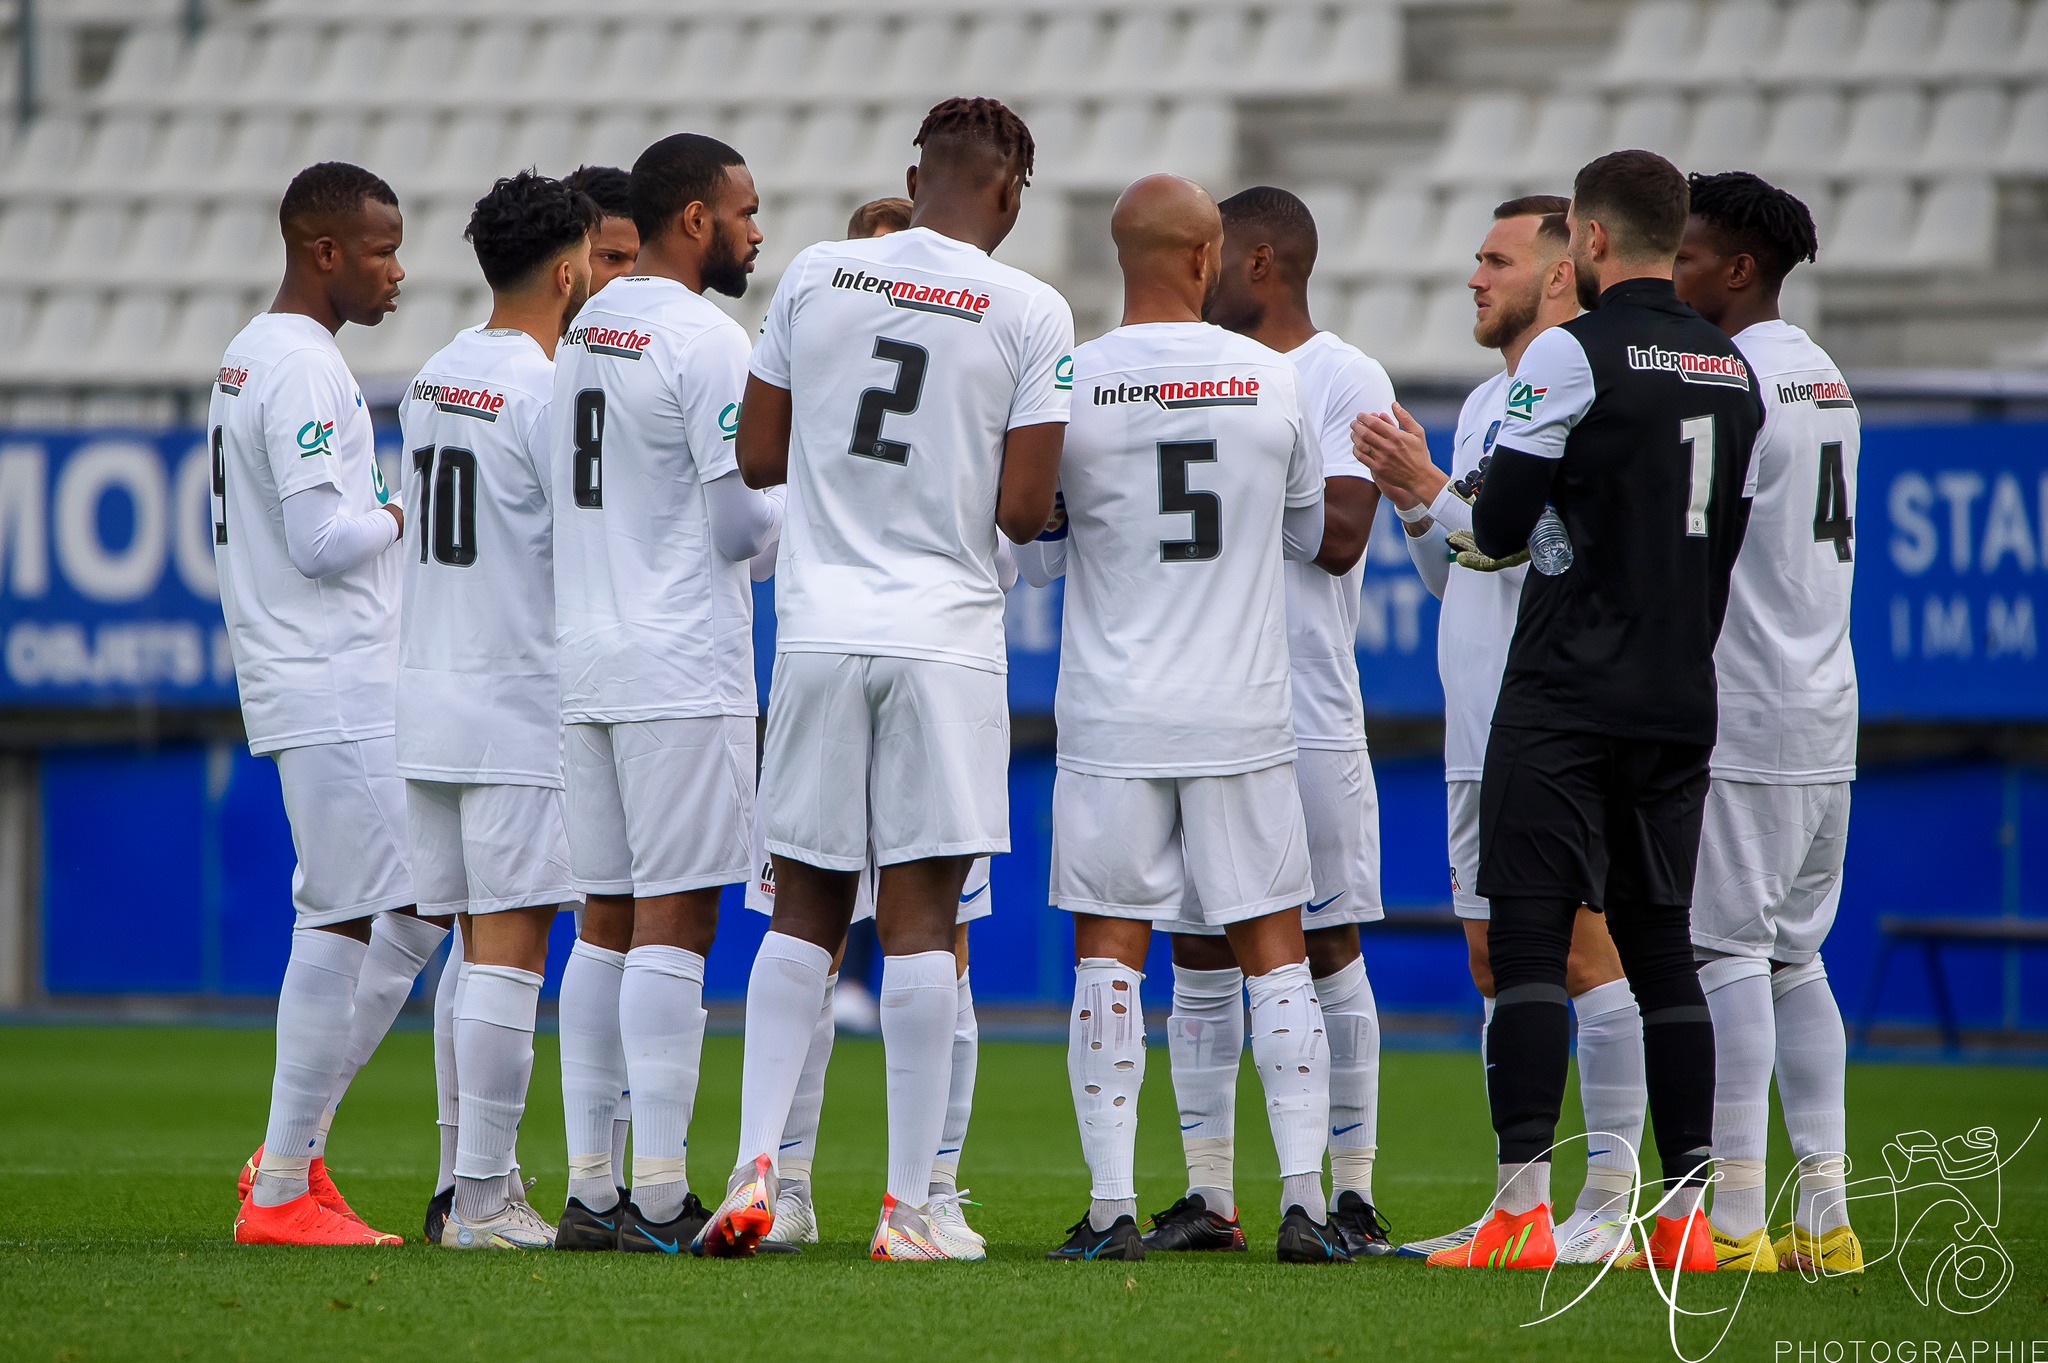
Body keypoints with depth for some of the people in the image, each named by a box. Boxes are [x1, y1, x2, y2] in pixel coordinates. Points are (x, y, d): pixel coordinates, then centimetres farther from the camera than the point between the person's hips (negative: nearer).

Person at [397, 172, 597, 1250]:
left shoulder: (431, 381, 13)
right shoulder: (548, 390, -13)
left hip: (427, 699, 8)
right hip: (521, 703, -8)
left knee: (480, 946, 12)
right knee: (510, 948, -6)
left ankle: (477, 1183, 13)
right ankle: (481, 1196, -9)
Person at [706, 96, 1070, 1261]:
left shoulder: (816, 276, 4)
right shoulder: (1033, 314, -4)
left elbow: (759, 458, 7)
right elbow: (1022, 510, -8)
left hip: (818, 629, 3)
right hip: (945, 631, -3)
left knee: (805, 909, 11)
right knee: (921, 915, 0)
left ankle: (757, 1164, -1)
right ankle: (909, 1204, -1)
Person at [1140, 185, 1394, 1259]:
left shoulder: (1344, 381, -4)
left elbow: (1341, 535, -14)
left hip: (1307, 716, -6)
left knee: (1326, 950, -2)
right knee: (1199, 957, 5)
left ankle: (1350, 1196, 2)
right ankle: (1207, 1198, 9)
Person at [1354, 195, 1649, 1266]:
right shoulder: (1485, 406, 18)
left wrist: (1434, 494, -15)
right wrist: (1409, 501, 6)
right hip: (1479, 732, 9)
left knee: (1584, 949, -8)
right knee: (1495, 962, 9)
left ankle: (1610, 1198, -6)